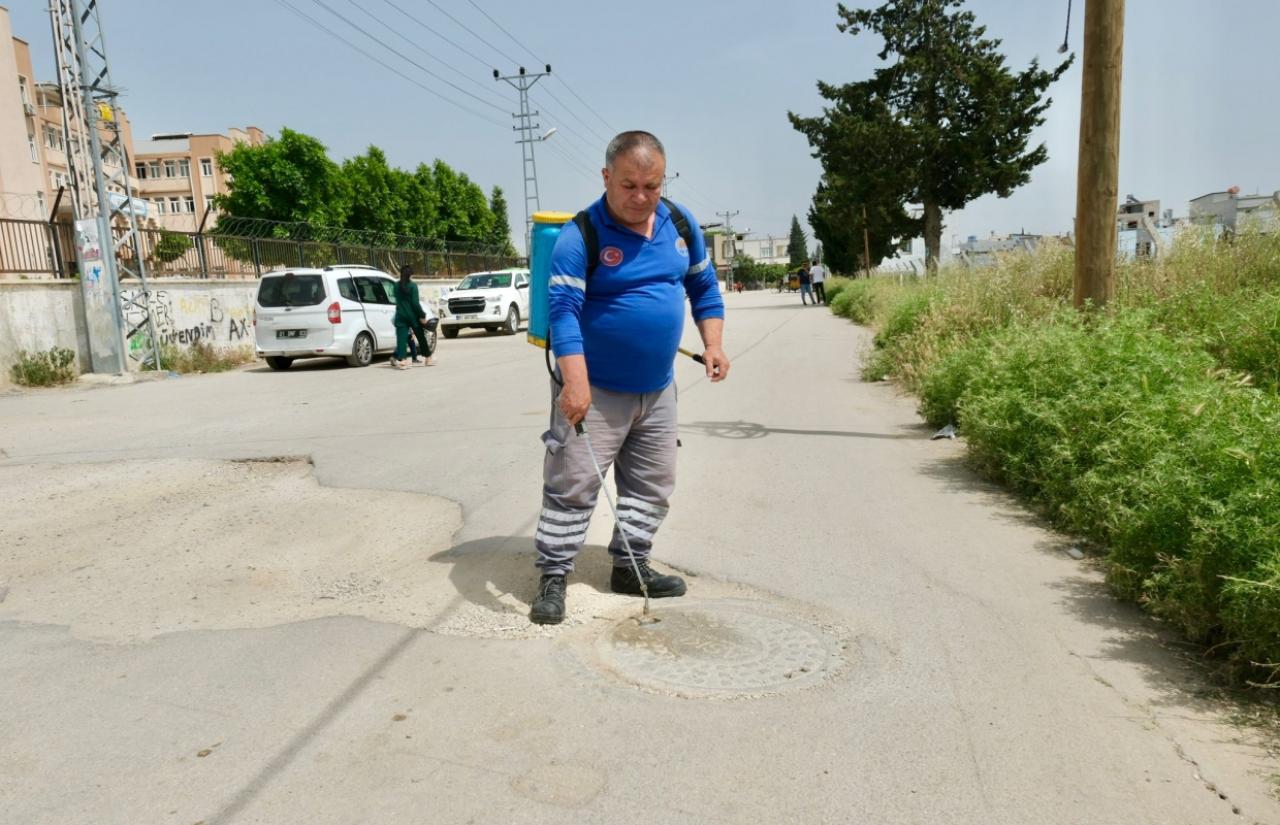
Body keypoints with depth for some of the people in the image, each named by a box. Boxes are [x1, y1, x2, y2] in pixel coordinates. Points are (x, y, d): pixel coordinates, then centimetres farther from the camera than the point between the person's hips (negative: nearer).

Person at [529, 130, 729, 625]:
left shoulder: (681, 223, 2)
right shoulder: (580, 235, -16)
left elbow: (703, 286, 14)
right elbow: (563, 309, -24)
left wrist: (712, 343, 3)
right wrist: (575, 382, -35)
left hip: (657, 390, 6)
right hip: (594, 390, -6)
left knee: (653, 486, 14)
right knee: (572, 484, -5)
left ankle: (629, 567, 29)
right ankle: (552, 578, 8)